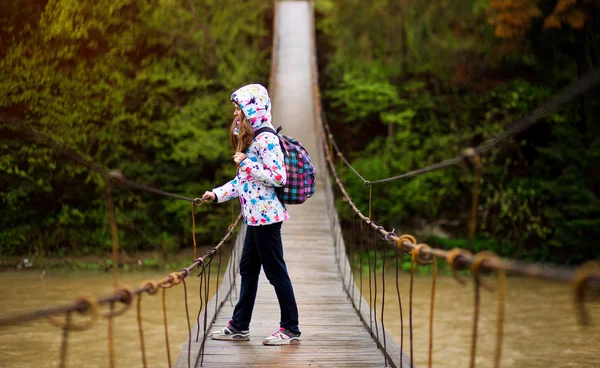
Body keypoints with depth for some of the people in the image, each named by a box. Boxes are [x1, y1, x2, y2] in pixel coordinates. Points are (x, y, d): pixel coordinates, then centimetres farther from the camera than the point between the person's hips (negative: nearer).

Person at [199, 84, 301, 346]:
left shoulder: (266, 139, -15)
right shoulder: (250, 137, 15)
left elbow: (278, 178, -22)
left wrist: (245, 162, -20)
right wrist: (217, 194, 14)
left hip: (266, 215, -10)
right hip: (255, 215, 10)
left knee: (275, 270, -2)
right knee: (248, 269, 14)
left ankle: (291, 329, 7)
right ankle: (239, 326, 23)